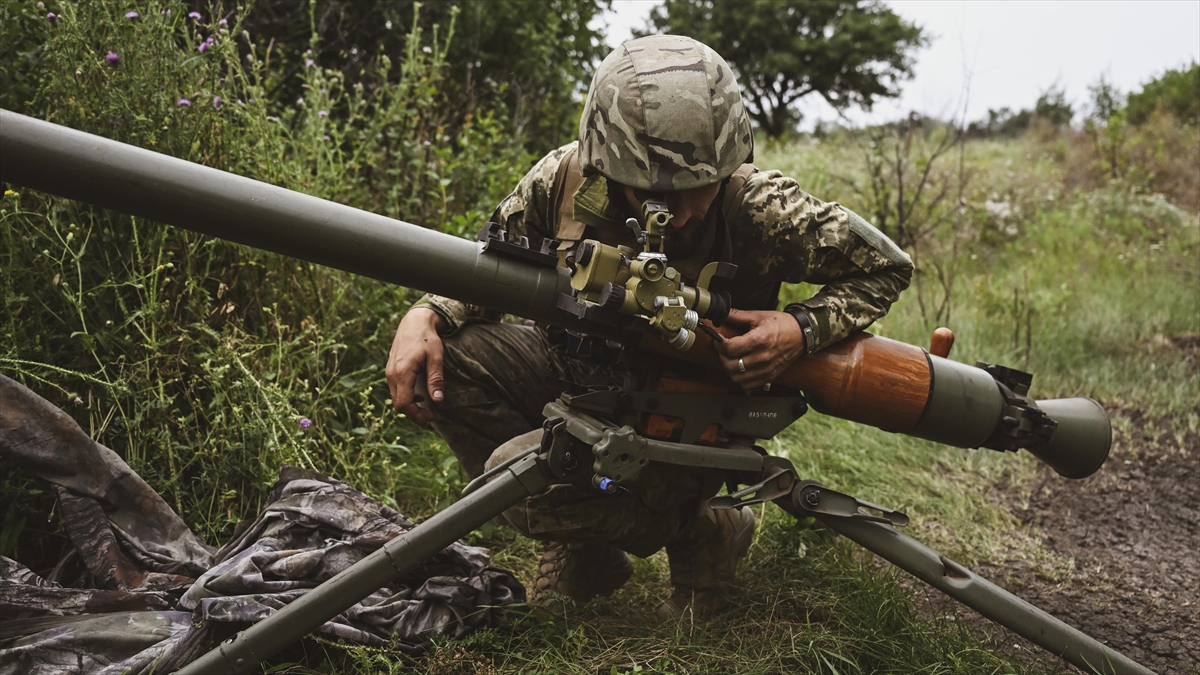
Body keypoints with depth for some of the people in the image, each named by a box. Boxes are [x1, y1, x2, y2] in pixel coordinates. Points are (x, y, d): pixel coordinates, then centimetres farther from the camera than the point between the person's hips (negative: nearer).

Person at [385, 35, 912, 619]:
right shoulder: (562, 180, -17)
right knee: (440, 356, -18)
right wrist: (425, 315, -21)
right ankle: (577, 544, 2)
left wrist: (805, 329, -28)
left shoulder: (760, 210, -25)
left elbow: (886, 267, -10)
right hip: (580, 373, 5)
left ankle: (697, 538, 1)